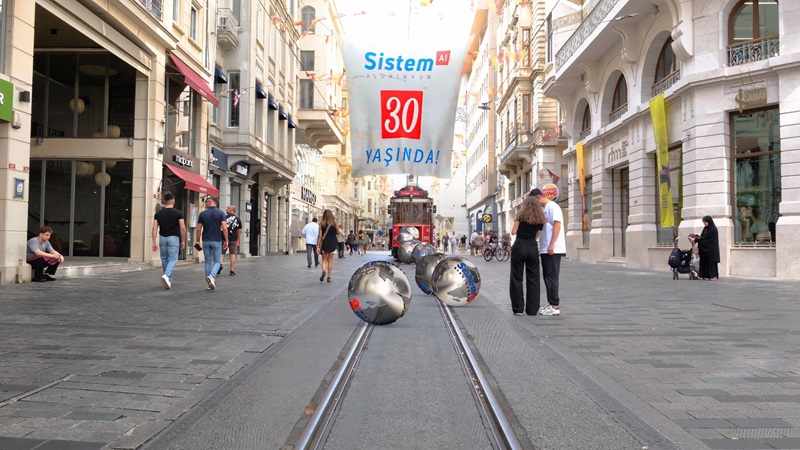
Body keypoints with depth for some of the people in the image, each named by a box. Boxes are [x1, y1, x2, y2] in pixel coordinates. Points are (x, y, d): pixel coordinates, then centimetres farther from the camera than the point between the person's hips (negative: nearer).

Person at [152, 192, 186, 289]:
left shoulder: (158, 213, 2)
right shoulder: (178, 213, -6)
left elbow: (154, 228, -2)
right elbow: (182, 228, -10)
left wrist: (154, 242, 1)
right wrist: (183, 241, -1)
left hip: (162, 238, 3)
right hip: (173, 238, -3)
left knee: (164, 259, 14)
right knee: (173, 259, 1)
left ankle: (168, 281, 20)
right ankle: (166, 275, -25)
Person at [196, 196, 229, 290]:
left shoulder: (202, 214, 0)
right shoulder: (221, 213, -5)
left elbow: (199, 229, 2)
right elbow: (224, 228, -11)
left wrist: (198, 241, 12)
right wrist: (226, 240, -3)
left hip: (206, 241, 2)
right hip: (217, 241, -2)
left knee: (208, 262, 11)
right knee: (217, 261, 6)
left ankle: (211, 283, 12)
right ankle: (212, 276, -21)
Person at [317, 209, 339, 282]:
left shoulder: (321, 224, -5)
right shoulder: (334, 223, -3)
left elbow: (320, 236, -7)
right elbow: (338, 233, 8)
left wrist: (318, 246, -5)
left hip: (324, 243, -1)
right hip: (332, 243, 1)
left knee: (324, 260, 11)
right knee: (330, 260, 10)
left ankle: (324, 271, -19)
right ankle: (329, 277, 9)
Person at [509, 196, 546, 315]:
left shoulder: (521, 215, 1)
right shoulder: (540, 219, 10)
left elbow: (513, 231, -3)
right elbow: (536, 236, 11)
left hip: (519, 246, -3)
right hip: (533, 248, 3)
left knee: (517, 278, 3)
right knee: (533, 279, 8)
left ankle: (518, 309, 4)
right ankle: (532, 309, 9)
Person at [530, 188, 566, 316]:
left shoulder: (552, 207, -9)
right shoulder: (544, 209, 18)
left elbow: (557, 225, -18)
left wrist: (551, 245, -24)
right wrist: (543, 247, 14)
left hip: (553, 249, -9)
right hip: (545, 249, 9)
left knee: (551, 277, -7)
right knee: (548, 277, 13)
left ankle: (554, 307, -4)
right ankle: (553, 302, 22)